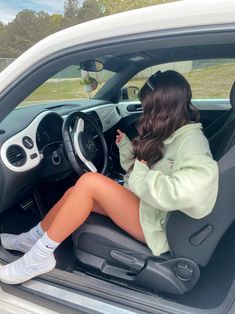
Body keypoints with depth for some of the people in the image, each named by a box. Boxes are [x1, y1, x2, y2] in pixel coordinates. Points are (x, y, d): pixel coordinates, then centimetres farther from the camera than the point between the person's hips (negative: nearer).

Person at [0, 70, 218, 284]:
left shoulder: (191, 142, -17)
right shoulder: (171, 134, 10)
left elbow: (190, 192, -35)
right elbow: (138, 168, 15)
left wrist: (142, 177, -23)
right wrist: (126, 147, 3)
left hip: (158, 226, -9)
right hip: (143, 206, 9)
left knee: (90, 182, -25)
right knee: (75, 192, 1)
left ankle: (39, 257, -10)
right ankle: (30, 239, 20)